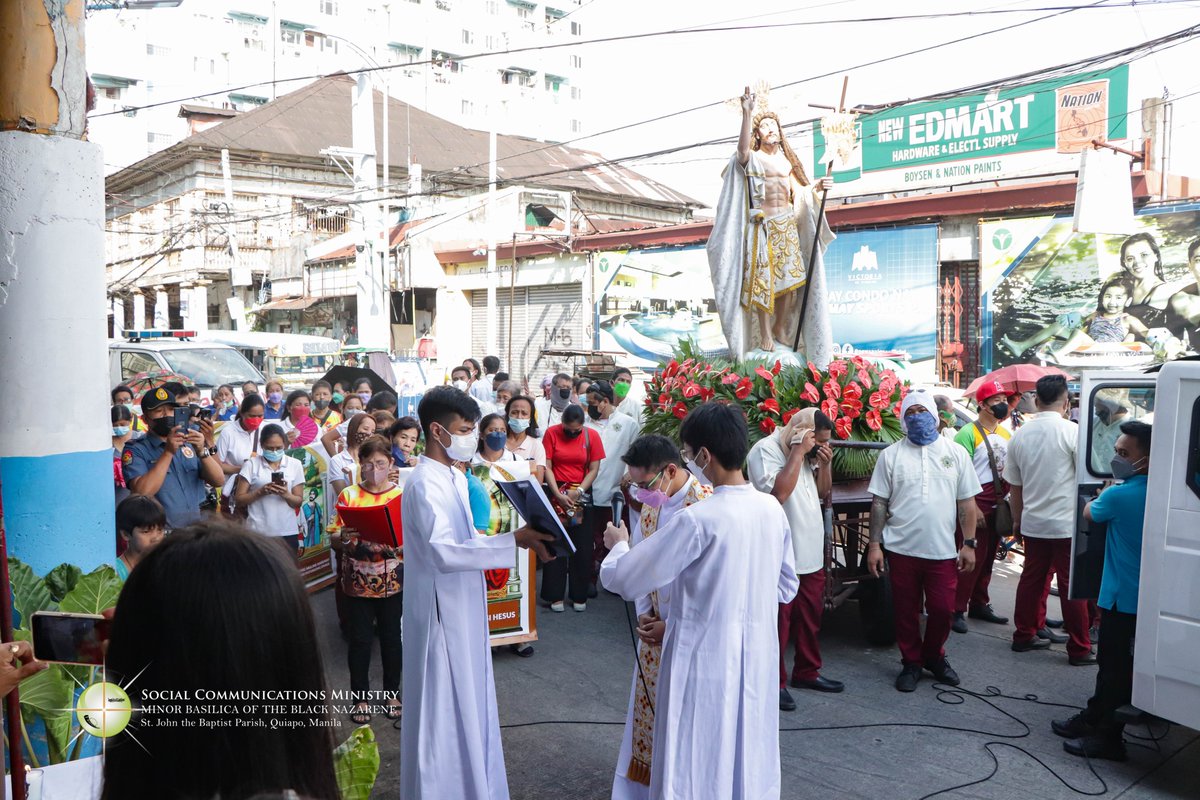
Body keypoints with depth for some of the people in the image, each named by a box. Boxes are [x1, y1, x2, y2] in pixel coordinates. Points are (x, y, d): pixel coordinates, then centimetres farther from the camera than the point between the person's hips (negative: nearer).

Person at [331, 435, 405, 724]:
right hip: (357, 581, 0)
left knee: (391, 636, 9)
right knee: (360, 638, 6)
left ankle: (392, 694, 25)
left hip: (392, 582, 0)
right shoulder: (348, 495, 1)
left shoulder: (401, 496, 1)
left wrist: (395, 545, -20)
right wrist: (343, 537, -21)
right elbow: (334, 540, 1)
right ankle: (361, 698, 21)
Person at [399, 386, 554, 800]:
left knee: (467, 705, 20)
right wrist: (512, 541, -32)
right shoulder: (425, 484, -21)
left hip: (463, 610, 9)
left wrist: (517, 539, 2)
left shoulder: (455, 478, 9)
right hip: (442, 613, -9)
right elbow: (444, 551, -31)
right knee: (444, 711, 3)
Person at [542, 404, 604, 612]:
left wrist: (579, 492, -14)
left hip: (582, 495, 1)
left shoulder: (592, 436, -3)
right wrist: (558, 495, -15)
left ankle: (580, 596, 14)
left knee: (582, 547, 3)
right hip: (556, 493, -1)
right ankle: (556, 595, 10)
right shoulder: (551, 433, -5)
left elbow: (594, 469, -2)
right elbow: (547, 467, -6)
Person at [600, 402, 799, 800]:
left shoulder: (698, 520, -23)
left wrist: (618, 545, 4)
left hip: (706, 659, -6)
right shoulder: (773, 509, -2)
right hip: (757, 656, 7)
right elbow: (787, 586, 11)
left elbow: (624, 580, -16)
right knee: (751, 763, 22)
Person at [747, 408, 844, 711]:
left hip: (811, 553, 8)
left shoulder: (810, 454, 11)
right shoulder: (766, 450, -15)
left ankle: (806, 672, 33)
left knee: (811, 615, 18)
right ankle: (774, 682, 15)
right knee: (778, 621, 2)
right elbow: (778, 492, -28)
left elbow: (823, 493, 16)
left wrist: (825, 464, -1)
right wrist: (798, 452, -23)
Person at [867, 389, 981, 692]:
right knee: (905, 611, 8)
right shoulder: (891, 455, 2)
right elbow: (879, 503, 2)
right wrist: (874, 545, -2)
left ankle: (934, 656, 30)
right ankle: (911, 662, 25)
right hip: (902, 549, 0)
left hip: (943, 550, 1)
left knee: (942, 609, 5)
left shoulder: (956, 453, 5)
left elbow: (967, 502, 6)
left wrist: (969, 544, 2)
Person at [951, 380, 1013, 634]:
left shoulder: (1006, 434, 11)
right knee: (972, 557, -7)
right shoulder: (968, 434, -12)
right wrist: (973, 508, -19)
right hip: (977, 502, -7)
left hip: (999, 503, 7)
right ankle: (957, 610, 0)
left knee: (988, 557, 14)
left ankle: (979, 604, 25)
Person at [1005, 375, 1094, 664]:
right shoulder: (1071, 431, -12)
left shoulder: (1021, 434, 4)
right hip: (1067, 523, -5)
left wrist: (1017, 519, 23)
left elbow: (1013, 483, 12)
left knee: (1032, 578, 15)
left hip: (1032, 522, 5)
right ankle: (1079, 649, 10)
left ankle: (1024, 635, 24)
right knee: (1072, 585, 2)